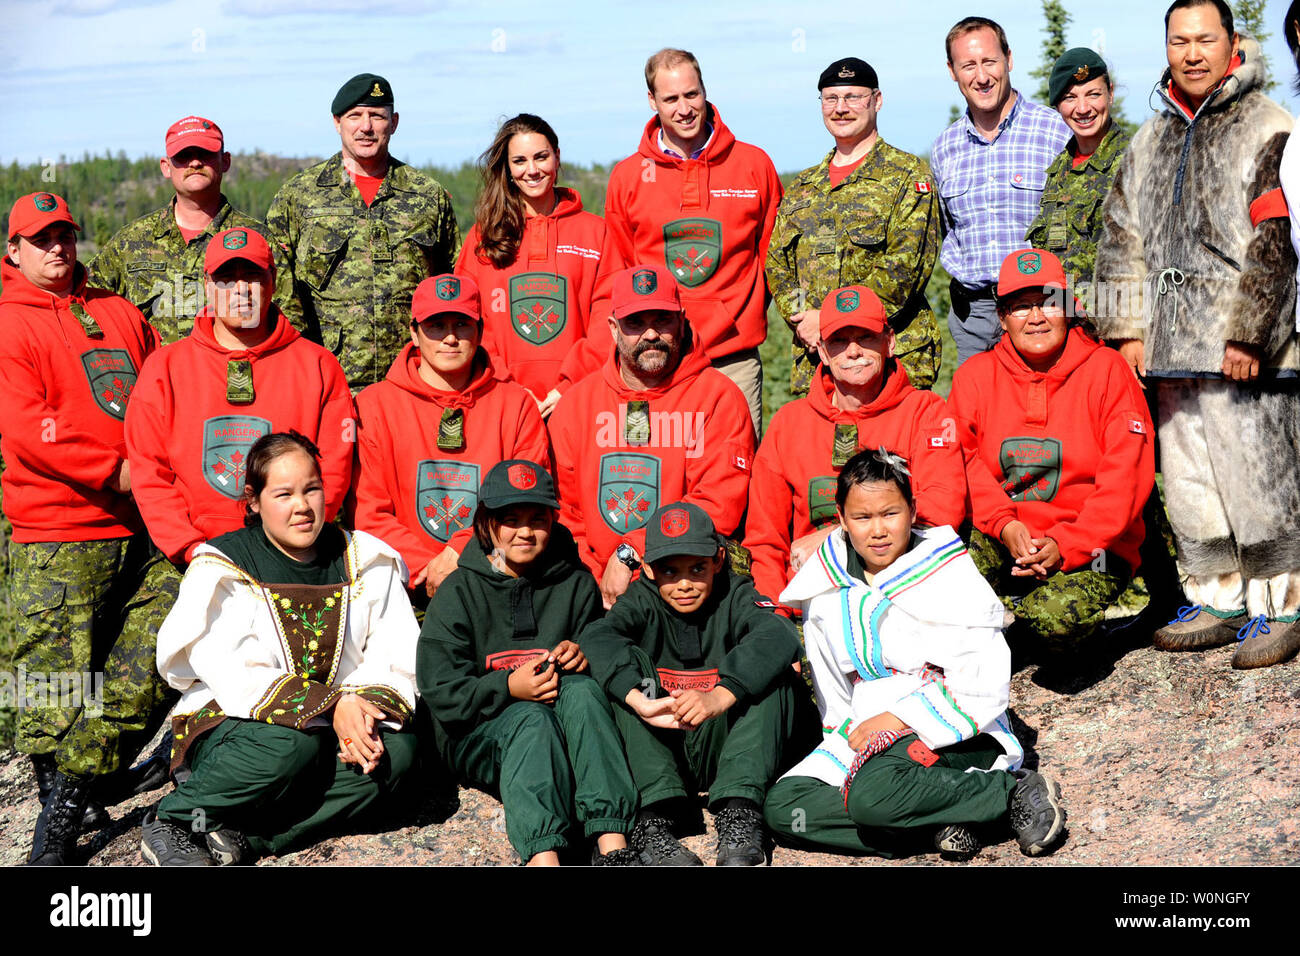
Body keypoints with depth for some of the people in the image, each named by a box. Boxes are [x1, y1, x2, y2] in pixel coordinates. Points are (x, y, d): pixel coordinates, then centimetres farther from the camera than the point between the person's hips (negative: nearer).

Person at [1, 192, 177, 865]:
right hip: (56, 537, -5)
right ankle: (59, 827, 9)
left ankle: (74, 794, 12)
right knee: (58, 685, -6)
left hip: (145, 530, 5)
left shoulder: (119, 313, 19)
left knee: (147, 672, -1)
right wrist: (116, 472, -14)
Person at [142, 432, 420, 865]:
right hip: (230, 722, -4)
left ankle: (246, 838, -26)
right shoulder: (224, 566, -3)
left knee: (398, 748, -27)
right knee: (291, 745, -37)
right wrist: (331, 708, -27)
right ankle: (174, 820, -14)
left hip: (334, 727, 4)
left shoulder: (365, 561, 8)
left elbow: (398, 655, 2)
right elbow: (230, 670, -16)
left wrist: (366, 705, -22)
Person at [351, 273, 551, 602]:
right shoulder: (375, 405, 9)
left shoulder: (516, 405, 12)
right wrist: (430, 570, -10)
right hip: (410, 585, -1)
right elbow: (369, 515, 3)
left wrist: (461, 552, -9)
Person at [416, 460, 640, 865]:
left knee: (581, 690, -31)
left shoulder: (575, 584, 9)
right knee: (531, 718, -35)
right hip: (478, 734, -2)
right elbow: (442, 694, -7)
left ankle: (613, 844, -47)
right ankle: (542, 855, -59)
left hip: (564, 728, 2)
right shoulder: (457, 593, 0)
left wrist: (583, 659, -10)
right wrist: (508, 687, -24)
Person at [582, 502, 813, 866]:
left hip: (723, 749, -1)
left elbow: (780, 637, -26)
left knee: (773, 673, -20)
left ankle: (737, 813, -33)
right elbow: (597, 638, -22)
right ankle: (652, 819, -34)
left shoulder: (735, 596, -2)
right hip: (658, 749, 1)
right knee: (630, 663, -20)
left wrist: (721, 696, -41)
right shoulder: (642, 601, 1)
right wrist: (638, 699, -41)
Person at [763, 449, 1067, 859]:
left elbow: (986, 690, -13)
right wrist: (849, 733, -1)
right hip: (868, 734, 6)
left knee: (868, 793, -36)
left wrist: (896, 719, -15)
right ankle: (936, 823, -19)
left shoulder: (950, 576, -8)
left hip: (953, 735, -6)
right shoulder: (825, 588, 7)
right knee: (781, 806, -17)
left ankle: (1015, 793, -16)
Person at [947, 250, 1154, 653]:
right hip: (999, 540, 2)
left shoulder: (1106, 370, 0)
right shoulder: (975, 375, 8)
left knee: (1058, 619, -32)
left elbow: (1128, 474, -7)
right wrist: (1004, 525, -19)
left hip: (1090, 544, -2)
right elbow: (963, 462, 1)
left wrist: (1066, 545, -17)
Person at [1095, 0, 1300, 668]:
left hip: (1246, 347, -6)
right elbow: (1122, 237, 18)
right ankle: (1216, 599, 24)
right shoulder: (1150, 141, 16)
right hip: (1173, 349, 7)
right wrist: (1127, 329, 10)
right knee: (1187, 477, 11)